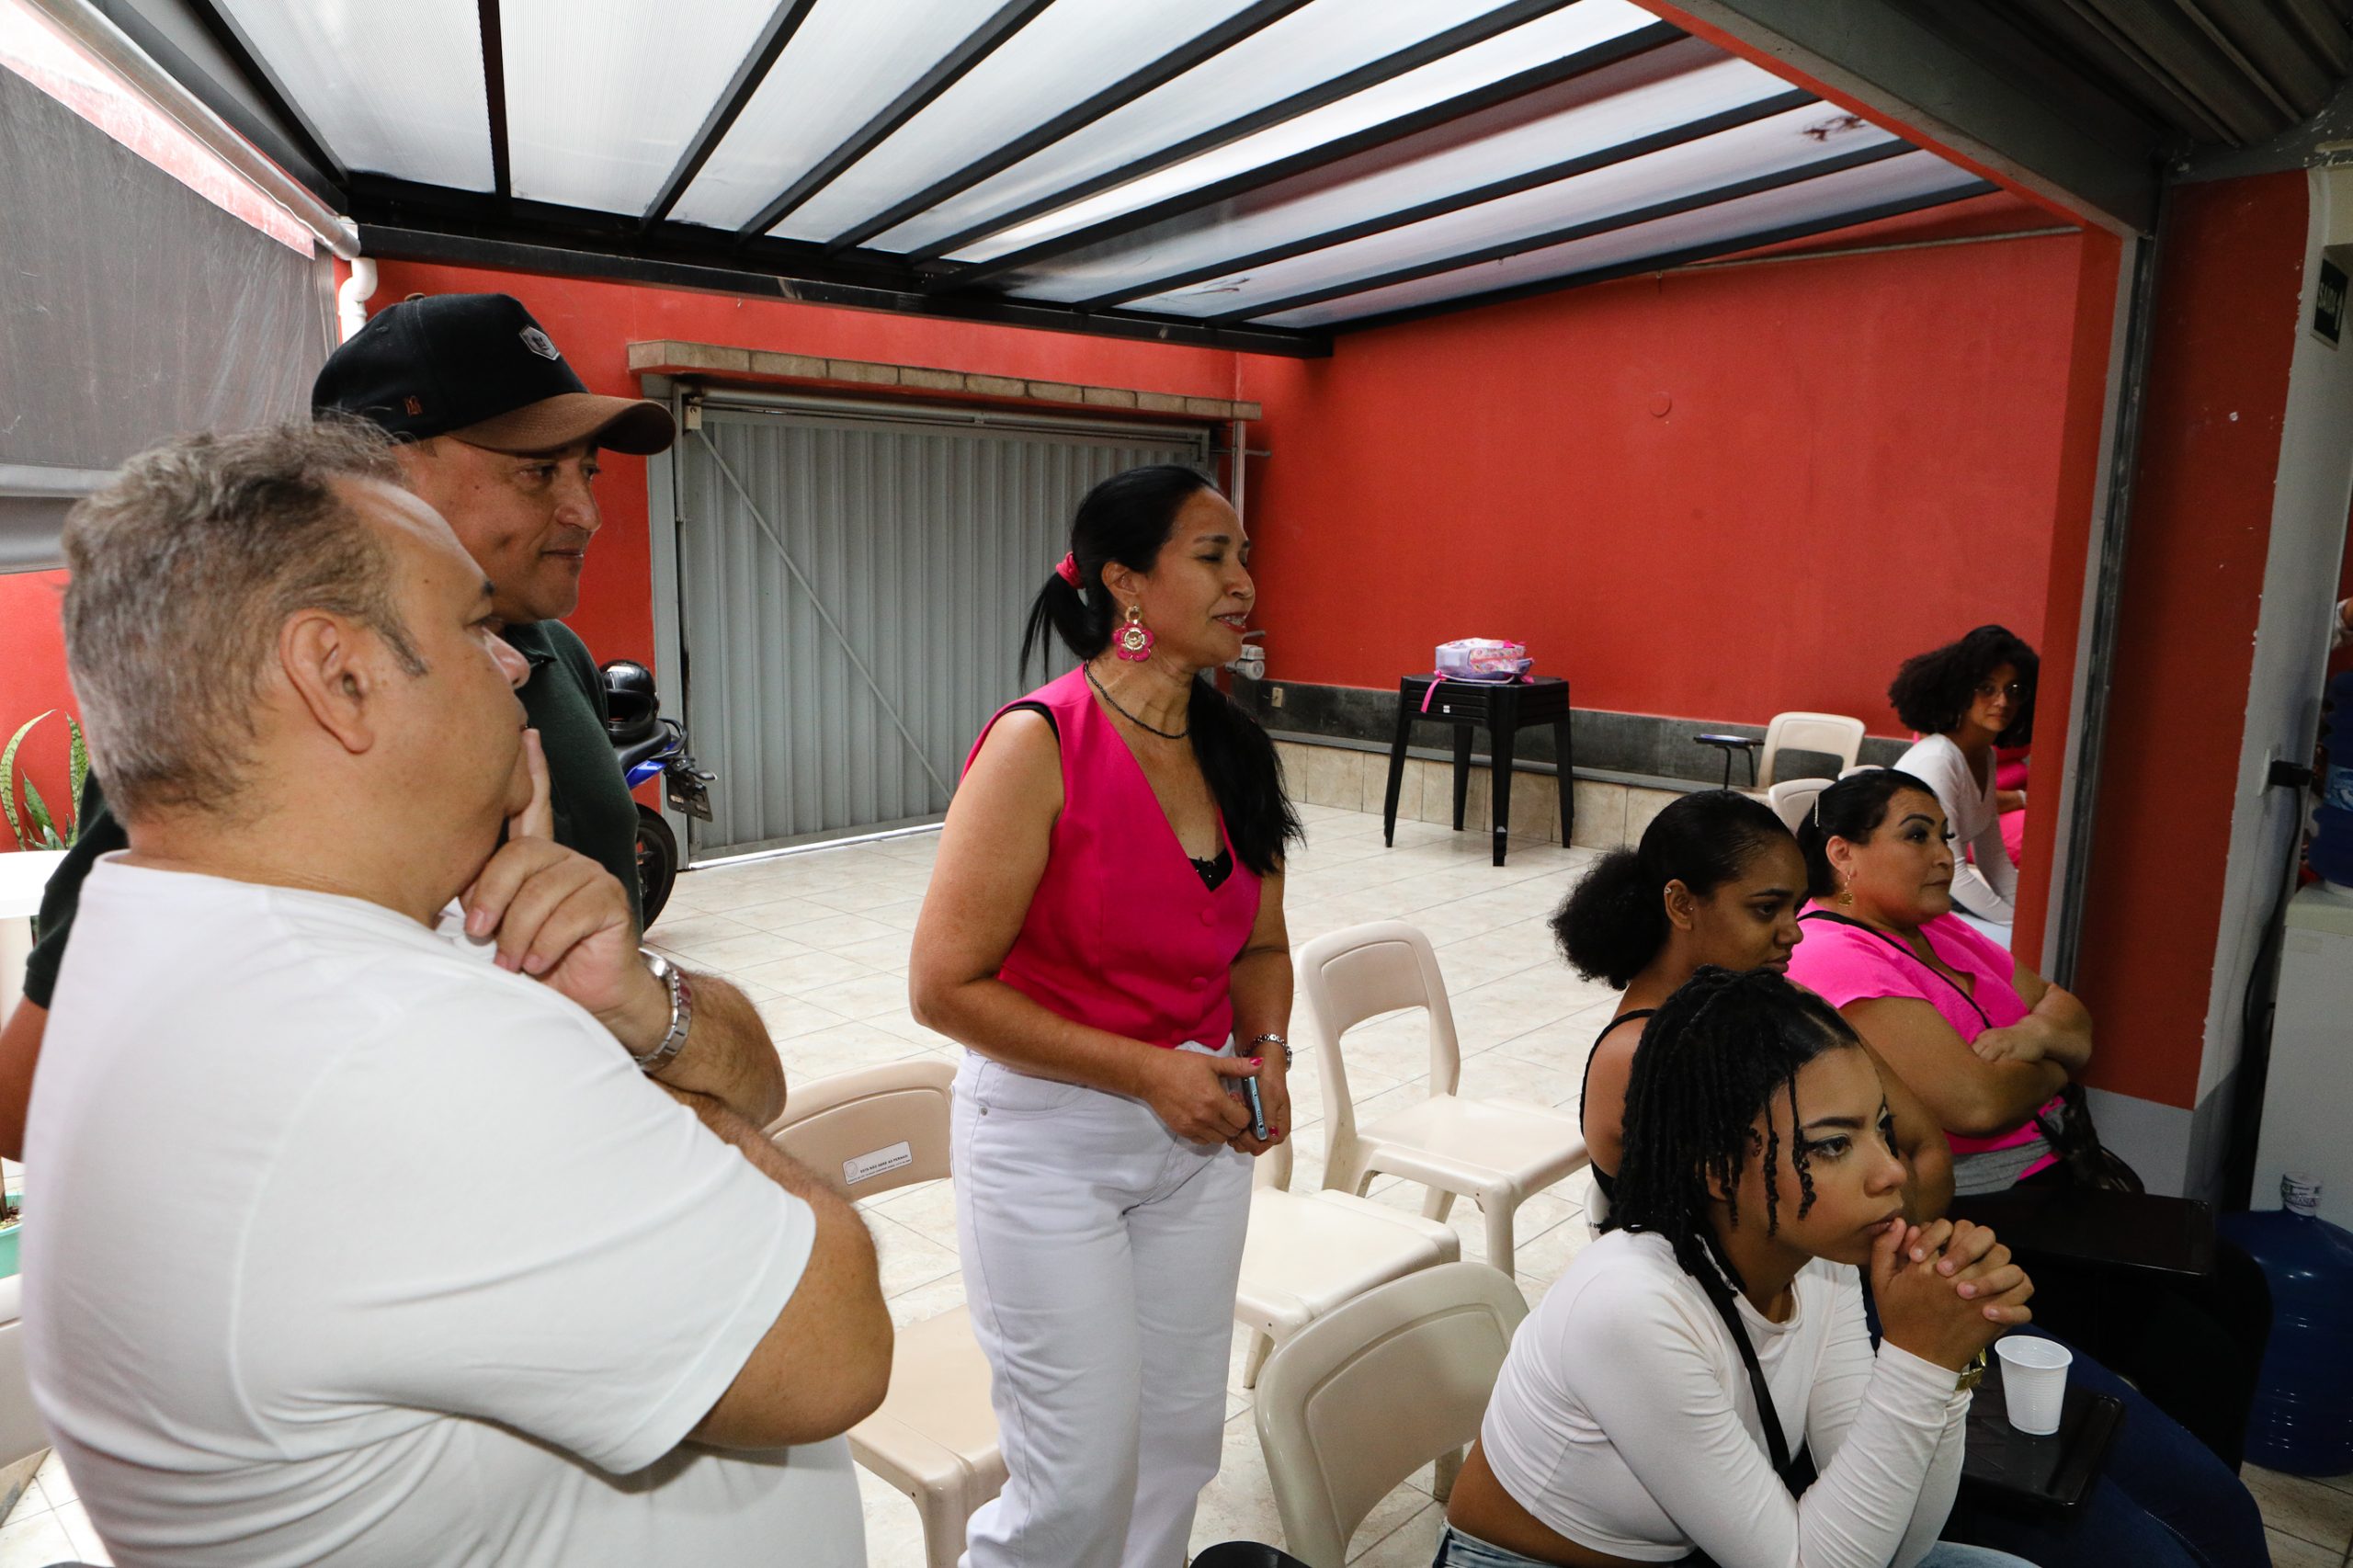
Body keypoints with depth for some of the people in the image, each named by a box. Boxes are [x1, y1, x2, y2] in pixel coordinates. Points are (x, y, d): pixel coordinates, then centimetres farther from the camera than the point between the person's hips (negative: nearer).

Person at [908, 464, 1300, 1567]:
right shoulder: (1040, 741, -18)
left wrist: (1265, 1048, -7)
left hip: (1197, 1131, 6)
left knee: (1180, 1443, 18)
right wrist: (1147, 1070, -19)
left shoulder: (1233, 751, 1)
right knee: (1082, 1479, 3)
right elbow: (946, 986, -18)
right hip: (1051, 1135, -6)